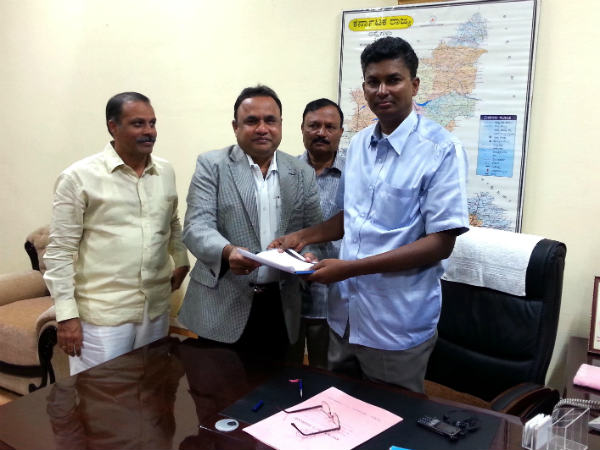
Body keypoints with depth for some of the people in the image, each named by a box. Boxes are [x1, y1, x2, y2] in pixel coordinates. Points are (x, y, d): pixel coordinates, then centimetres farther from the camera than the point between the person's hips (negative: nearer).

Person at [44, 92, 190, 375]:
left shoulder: (165, 172, 7)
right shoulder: (78, 177, -9)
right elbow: (60, 250, -8)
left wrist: (182, 261, 18)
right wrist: (66, 314, -11)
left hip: (156, 308, 5)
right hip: (101, 314, -5)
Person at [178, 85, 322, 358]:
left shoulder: (303, 174, 8)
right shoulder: (212, 165, -1)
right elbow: (196, 228, -9)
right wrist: (227, 252, -29)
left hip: (280, 308, 3)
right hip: (222, 306, -2)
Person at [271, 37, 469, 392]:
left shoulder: (441, 150, -14)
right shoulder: (358, 145, 6)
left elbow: (440, 243, -17)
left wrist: (352, 267, -21)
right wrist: (304, 236, 3)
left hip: (397, 328, -6)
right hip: (345, 317, 6)